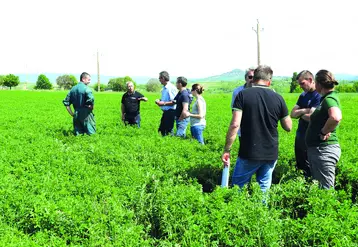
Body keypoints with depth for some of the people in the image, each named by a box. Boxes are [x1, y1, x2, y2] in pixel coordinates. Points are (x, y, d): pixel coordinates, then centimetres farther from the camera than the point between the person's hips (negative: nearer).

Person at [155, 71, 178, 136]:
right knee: (161, 130, 16)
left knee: (169, 131, -2)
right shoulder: (164, 88, 12)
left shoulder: (171, 88, -17)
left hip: (170, 112, -10)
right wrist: (159, 101, 6)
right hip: (165, 111, 10)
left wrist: (163, 103, -20)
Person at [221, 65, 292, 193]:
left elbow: (235, 125, -16)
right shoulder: (278, 98, 0)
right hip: (271, 154, 3)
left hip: (248, 153, -3)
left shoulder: (243, 95, -7)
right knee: (264, 188, 15)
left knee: (238, 187, 13)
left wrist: (226, 150, -10)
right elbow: (288, 127, 7)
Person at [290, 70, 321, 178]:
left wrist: (300, 113, -3)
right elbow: (292, 114, 4)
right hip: (299, 136, 8)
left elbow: (311, 117, -22)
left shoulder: (319, 96, -15)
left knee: (309, 171, 3)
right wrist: (304, 111, -14)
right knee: (299, 167, 17)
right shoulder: (303, 95, 10)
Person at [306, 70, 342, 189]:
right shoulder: (326, 98, 11)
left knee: (326, 190, -3)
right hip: (316, 148, 10)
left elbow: (336, 117, -40)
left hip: (324, 150, -10)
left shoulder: (329, 99, -18)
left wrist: (324, 132, -27)